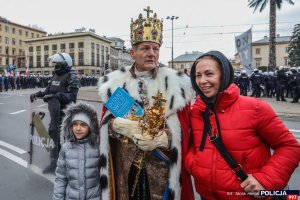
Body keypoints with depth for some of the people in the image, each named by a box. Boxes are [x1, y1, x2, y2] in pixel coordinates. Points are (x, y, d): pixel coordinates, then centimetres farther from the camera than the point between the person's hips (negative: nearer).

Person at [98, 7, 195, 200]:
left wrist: (162, 138, -21)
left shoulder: (175, 83, -3)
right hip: (125, 163, 2)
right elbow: (106, 121, 4)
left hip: (162, 164, -1)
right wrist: (118, 124, -17)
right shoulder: (116, 82, 2)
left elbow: (183, 127, -4)